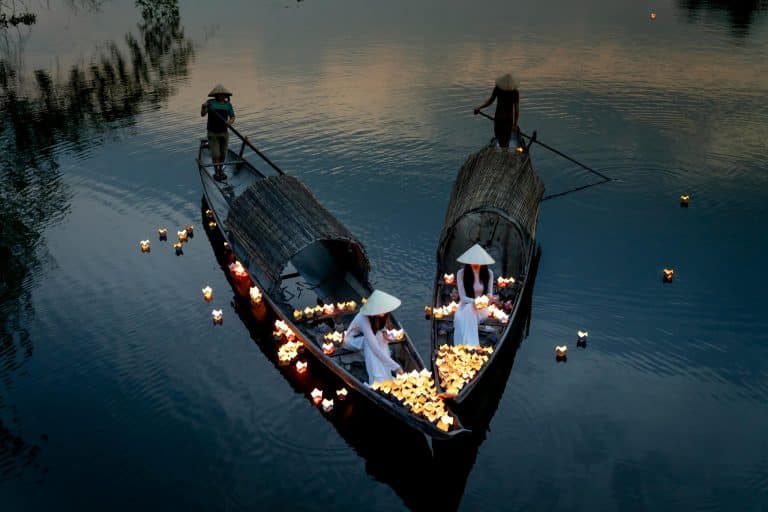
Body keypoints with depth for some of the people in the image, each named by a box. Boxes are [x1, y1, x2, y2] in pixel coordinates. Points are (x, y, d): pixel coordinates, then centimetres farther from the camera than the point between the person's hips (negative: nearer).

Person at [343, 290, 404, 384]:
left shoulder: (381, 315, -20)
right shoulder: (364, 319, -39)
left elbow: (381, 328, 4)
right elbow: (375, 348, -44)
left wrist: (384, 333, -22)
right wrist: (395, 366, -47)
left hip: (367, 337, 6)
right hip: (352, 339, -6)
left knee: (381, 338, -27)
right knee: (369, 342, -37)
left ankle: (386, 379, -35)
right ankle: (377, 381, -43)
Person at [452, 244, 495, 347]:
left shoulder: (488, 273, -2)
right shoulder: (461, 273, -7)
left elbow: (489, 293, 3)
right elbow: (463, 297, -9)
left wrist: (489, 297, -23)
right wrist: (474, 302, -29)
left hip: (482, 307, 1)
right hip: (466, 305, 0)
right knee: (469, 310, -37)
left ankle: (470, 346, -40)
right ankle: (470, 345, -46)